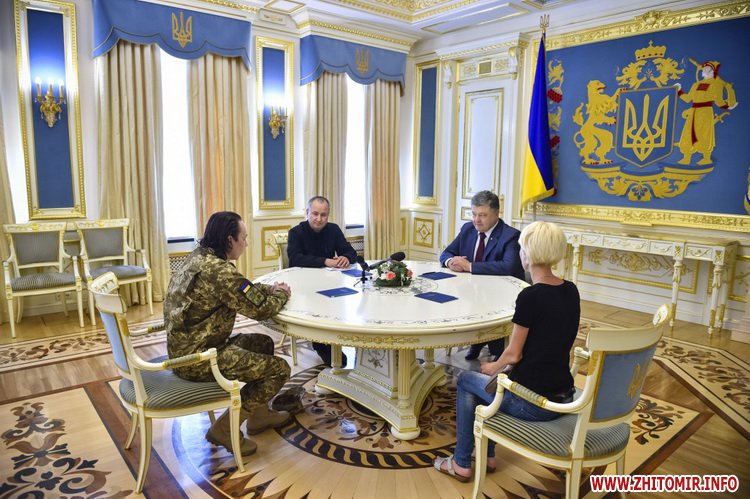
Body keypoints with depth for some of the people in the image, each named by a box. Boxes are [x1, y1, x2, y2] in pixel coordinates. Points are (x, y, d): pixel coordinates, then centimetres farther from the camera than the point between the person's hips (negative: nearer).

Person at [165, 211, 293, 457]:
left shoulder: (199, 257, 7)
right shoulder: (219, 270, -25)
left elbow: (242, 290, 20)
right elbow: (260, 309, -19)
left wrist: (269, 288, 5)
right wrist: (281, 294, 1)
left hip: (184, 349, 10)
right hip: (197, 360, -10)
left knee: (263, 343, 21)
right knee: (280, 369, -6)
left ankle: (258, 414, 30)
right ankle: (224, 428, 2)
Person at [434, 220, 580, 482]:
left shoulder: (530, 296, -22)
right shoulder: (571, 291, 1)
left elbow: (514, 355, -15)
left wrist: (492, 368, 7)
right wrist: (498, 366, 15)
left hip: (532, 403, -7)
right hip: (563, 397, 7)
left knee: (466, 380, 17)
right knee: (487, 380, 28)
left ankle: (461, 464, 27)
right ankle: (487, 456, 36)